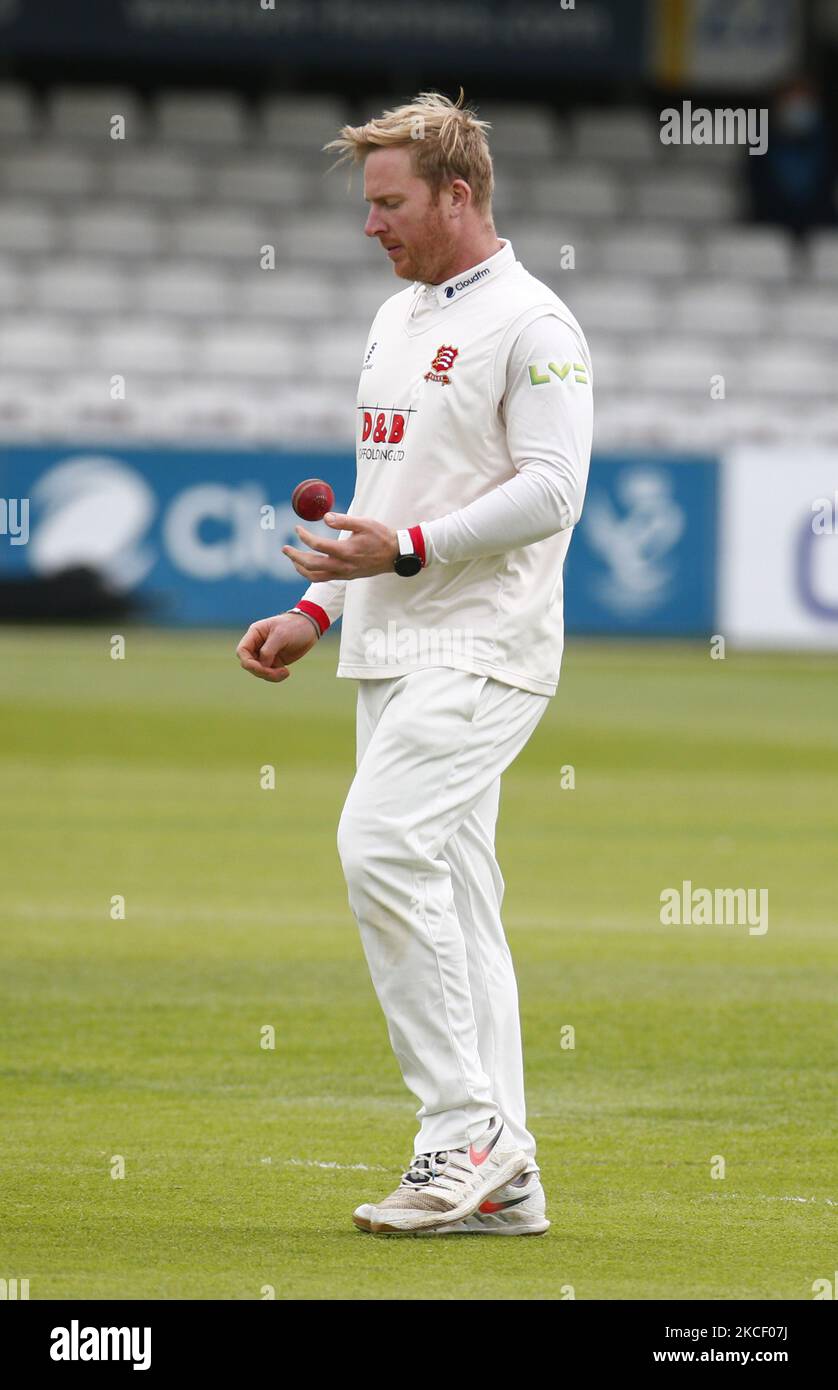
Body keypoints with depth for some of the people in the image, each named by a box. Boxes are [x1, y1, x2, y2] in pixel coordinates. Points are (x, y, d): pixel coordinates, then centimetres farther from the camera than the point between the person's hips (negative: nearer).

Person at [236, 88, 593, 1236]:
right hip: (390, 652, 9)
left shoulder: (530, 323, -9)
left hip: (481, 649, -9)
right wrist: (318, 607, 17)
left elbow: (551, 491, -18)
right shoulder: (395, 320, 19)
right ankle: (501, 1179, 7)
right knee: (451, 893, 6)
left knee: (385, 848, -22)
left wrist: (407, 547, -22)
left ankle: (467, 1127, -17)